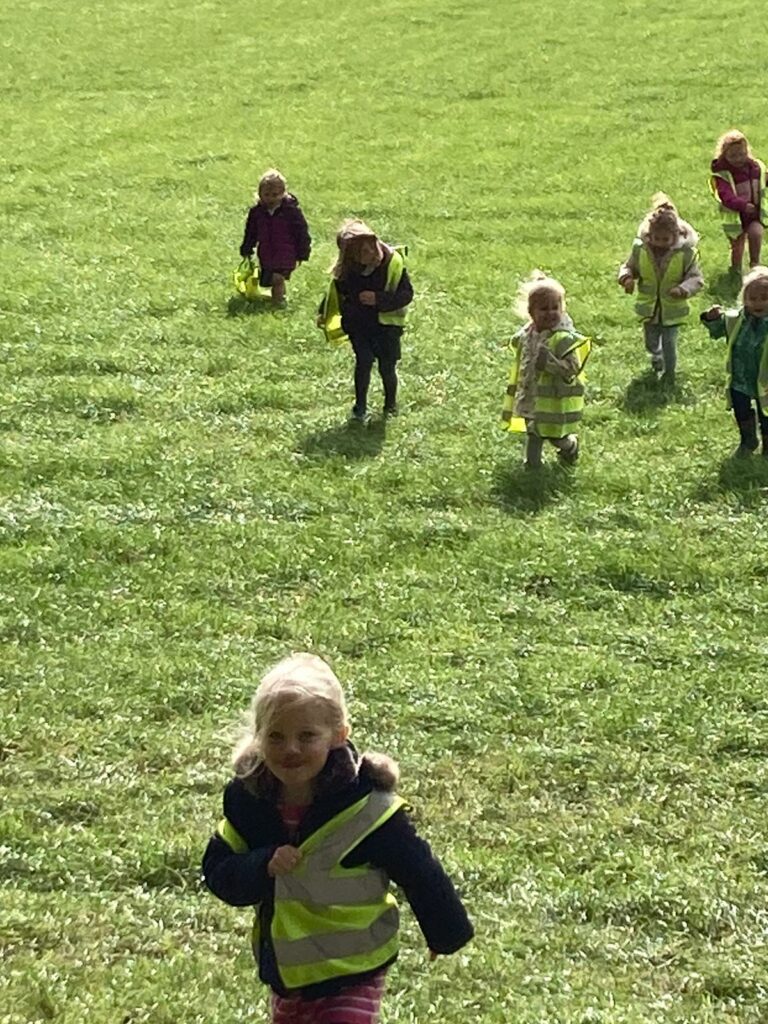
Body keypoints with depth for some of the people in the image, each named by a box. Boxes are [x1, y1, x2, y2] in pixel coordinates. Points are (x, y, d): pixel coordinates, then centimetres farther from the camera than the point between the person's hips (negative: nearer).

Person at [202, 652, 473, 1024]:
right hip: (285, 972, 6)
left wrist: (447, 934, 2)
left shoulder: (365, 807, -22)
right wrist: (264, 867, -25)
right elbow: (217, 871, -5)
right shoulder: (248, 799, -8)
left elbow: (419, 873, -10)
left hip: (351, 976, -6)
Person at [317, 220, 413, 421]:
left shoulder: (393, 262, -17)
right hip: (358, 323, 1)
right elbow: (335, 291, 12)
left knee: (387, 366, 3)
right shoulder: (345, 269, -8)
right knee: (364, 360, -13)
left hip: (386, 323, -1)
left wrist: (379, 299, -25)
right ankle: (360, 407, 3)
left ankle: (391, 405, 29)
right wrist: (324, 314, 4)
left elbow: (407, 294, -14)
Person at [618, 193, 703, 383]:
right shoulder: (640, 248, -16)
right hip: (649, 308, 3)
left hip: (672, 309, -3)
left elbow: (696, 278, -17)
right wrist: (626, 277, -26)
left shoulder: (686, 252, -21)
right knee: (651, 342, 23)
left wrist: (683, 289, -37)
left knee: (669, 344, 6)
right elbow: (629, 266, -2)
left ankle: (669, 372, 32)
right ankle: (656, 357, 57)